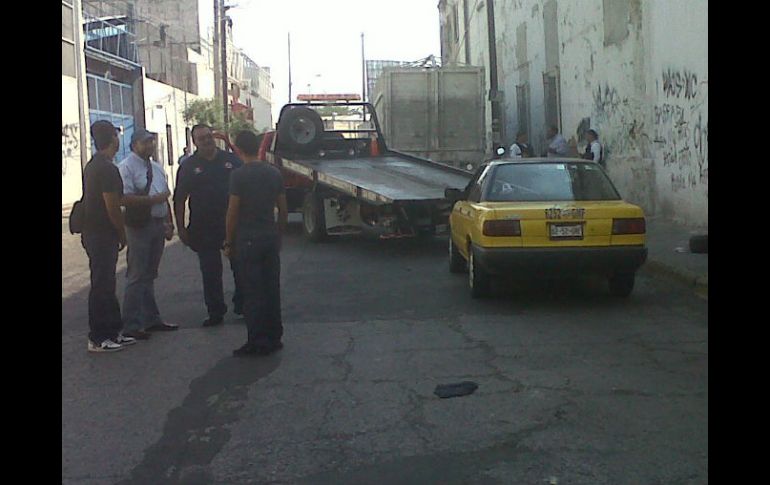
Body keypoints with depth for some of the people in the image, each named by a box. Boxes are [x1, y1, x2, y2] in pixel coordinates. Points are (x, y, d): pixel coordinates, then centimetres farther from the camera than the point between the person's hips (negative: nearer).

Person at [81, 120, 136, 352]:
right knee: (102, 285, -3)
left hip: (93, 232, 10)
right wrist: (122, 235, -6)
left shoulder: (92, 165, 13)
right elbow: (112, 207, -19)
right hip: (103, 235, -10)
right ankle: (98, 339, 4)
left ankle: (113, 332, 22)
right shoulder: (107, 168, -18)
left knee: (105, 284, 14)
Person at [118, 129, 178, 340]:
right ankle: (131, 325, 0)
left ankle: (151, 318, 26)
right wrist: (154, 199, -18)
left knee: (149, 275, 17)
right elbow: (125, 198, -21)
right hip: (139, 226, -8)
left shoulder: (157, 168, 17)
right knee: (137, 277, -6)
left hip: (158, 224, 8)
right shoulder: (126, 167, -9)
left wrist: (169, 223, 13)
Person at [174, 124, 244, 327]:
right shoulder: (189, 166, 4)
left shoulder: (231, 160, 6)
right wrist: (181, 228, -3)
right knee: (210, 272, 4)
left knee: (240, 266, 6)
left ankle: (242, 305, 22)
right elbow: (179, 200, 4)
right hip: (204, 228, 0)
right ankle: (215, 312, 14)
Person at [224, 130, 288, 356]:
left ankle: (257, 342, 2)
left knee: (252, 292, -1)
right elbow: (283, 210, 10)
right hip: (270, 237, 5)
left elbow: (233, 212, -11)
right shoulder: (274, 173, 6)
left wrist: (228, 242, -2)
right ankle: (274, 338, 17)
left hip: (248, 239, -5)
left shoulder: (239, 175, -11)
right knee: (272, 289, 11)